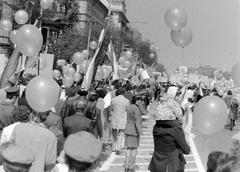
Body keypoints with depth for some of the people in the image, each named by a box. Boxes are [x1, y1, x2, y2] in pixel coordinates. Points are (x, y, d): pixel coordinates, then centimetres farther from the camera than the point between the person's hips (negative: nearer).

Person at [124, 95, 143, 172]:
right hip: (134, 131, -7)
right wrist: (140, 132, -21)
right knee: (134, 148, 5)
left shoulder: (129, 107, 8)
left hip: (128, 130, 7)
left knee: (129, 148, 9)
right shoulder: (136, 109, -17)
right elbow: (137, 121, -22)